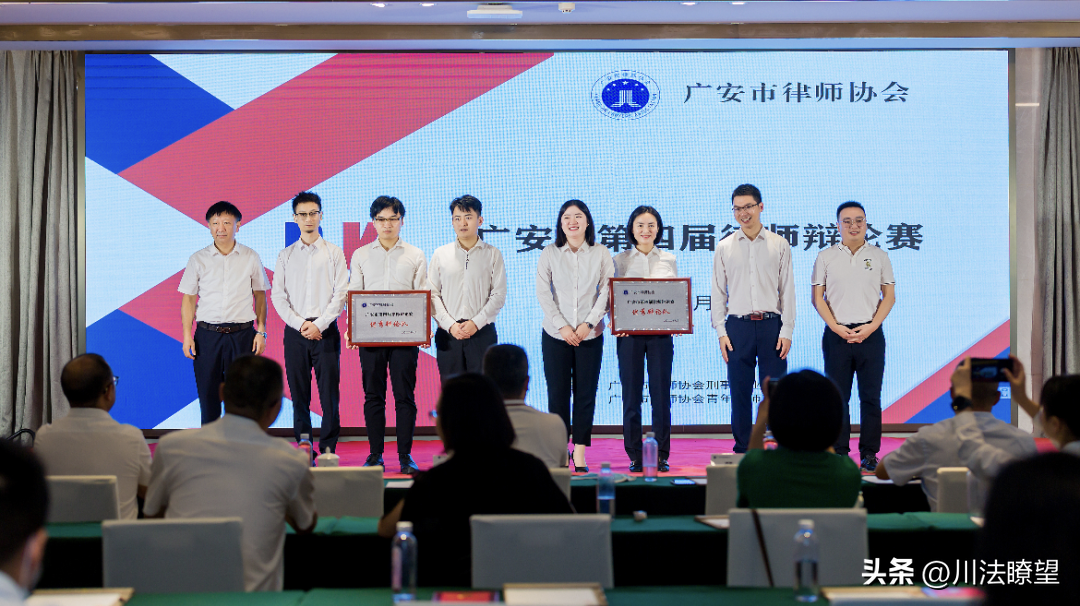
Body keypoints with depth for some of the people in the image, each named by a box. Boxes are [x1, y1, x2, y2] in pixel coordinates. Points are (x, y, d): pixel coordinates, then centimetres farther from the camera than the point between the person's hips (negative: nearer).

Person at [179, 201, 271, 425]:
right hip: (207, 334, 1)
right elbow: (188, 299, 8)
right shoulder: (198, 259, 5)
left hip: (242, 334, 0)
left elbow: (260, 296, 10)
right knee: (208, 393, 3)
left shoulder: (251, 258, 5)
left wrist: (261, 331, 2)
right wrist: (187, 335, 0)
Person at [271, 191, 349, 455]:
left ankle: (328, 448, 2)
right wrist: (299, 324, -8)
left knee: (329, 391, -4)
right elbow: (278, 295, 5)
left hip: (326, 330, -2)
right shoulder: (286, 255, 11)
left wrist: (319, 324, -11)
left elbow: (341, 294, -1)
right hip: (295, 331, 2)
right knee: (299, 393, 3)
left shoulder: (334, 253, 6)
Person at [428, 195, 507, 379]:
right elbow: (432, 295, 5)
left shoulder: (493, 254, 6)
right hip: (448, 334, 1)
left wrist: (476, 322, -10)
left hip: (482, 332, -1)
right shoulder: (440, 254, 9)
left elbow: (499, 295, 1)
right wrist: (450, 325, -8)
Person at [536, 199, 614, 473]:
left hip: (590, 335, 0)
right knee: (557, 393, -1)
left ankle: (580, 456, 6)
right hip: (555, 335, 0)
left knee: (586, 394, 0)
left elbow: (607, 292, 0)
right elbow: (543, 293, 0)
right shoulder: (549, 253, 4)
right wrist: (562, 326, -9)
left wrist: (589, 323, -11)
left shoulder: (601, 254, 5)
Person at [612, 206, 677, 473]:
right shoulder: (620, 260, 7)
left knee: (661, 393, -1)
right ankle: (635, 456, 9)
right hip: (629, 332, -1)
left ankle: (662, 456, 8)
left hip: (660, 333, 1)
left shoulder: (669, 260, 10)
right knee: (631, 394, 1)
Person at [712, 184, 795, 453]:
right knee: (740, 394, 3)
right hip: (738, 327, 1)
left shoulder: (780, 245, 6)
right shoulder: (724, 247, 8)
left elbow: (787, 290, 5)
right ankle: (742, 452, 11)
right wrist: (721, 331, -1)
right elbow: (718, 292, 8)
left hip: (771, 325, -1)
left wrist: (787, 331, -3)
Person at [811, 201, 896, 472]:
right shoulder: (825, 257, 6)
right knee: (838, 396, 2)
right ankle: (839, 452, 9)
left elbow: (889, 296, 6)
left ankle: (869, 453, 8)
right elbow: (818, 297, 5)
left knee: (871, 396, 1)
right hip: (837, 334, 0)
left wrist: (872, 326, -8)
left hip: (870, 334, 0)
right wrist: (836, 327, -8)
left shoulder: (879, 256, 8)